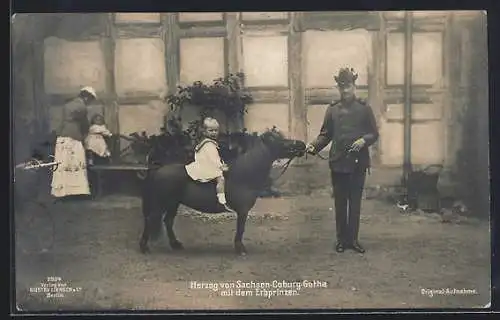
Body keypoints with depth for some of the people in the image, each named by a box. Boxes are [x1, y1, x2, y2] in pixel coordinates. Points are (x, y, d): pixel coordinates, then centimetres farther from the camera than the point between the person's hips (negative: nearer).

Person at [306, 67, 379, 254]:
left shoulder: (364, 108, 3)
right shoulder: (332, 109, 7)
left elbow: (374, 133, 4)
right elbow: (325, 134, 6)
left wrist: (364, 140, -17)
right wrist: (314, 146, -11)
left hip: (358, 162, -1)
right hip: (338, 162, 1)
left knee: (355, 202, 5)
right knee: (340, 203, 6)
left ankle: (353, 239, 13)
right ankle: (341, 239, 14)